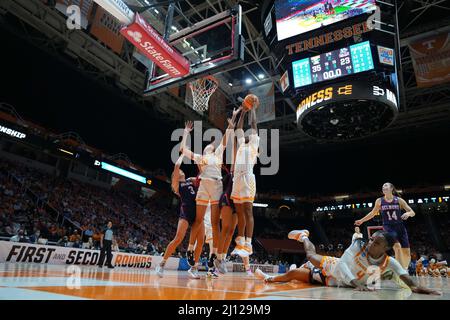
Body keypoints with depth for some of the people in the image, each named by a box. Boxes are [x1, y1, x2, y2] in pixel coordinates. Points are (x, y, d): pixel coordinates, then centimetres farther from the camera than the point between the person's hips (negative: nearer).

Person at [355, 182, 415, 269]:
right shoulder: (379, 201, 3)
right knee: (397, 246, -25)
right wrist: (362, 220, 17)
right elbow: (373, 213, 16)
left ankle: (405, 269, 27)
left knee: (407, 252, 5)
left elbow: (413, 212, 3)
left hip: (400, 227, 2)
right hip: (388, 227, -2)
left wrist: (408, 213, -20)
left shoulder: (399, 200, 1)